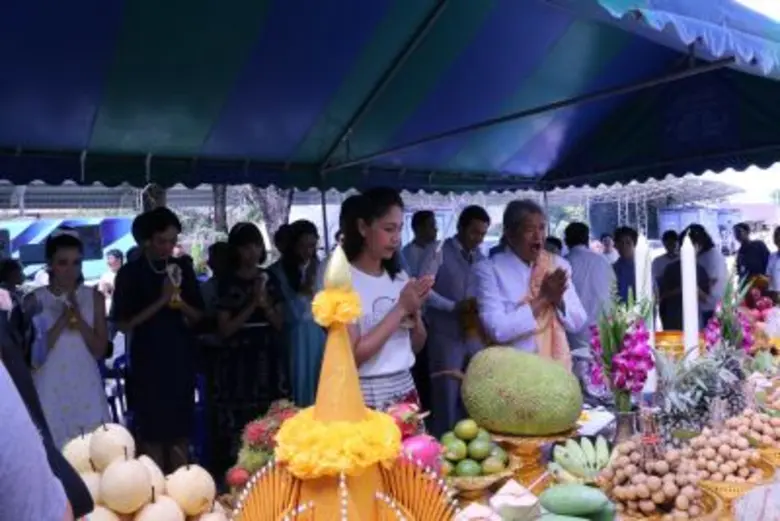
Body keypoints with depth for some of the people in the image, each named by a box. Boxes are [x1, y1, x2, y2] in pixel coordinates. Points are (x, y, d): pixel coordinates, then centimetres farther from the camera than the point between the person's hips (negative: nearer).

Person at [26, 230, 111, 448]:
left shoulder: (94, 297, 3)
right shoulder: (34, 300, -2)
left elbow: (100, 350, 0)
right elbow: (36, 354, -6)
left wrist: (79, 318, -13)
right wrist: (62, 320, -17)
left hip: (86, 386, 1)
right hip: (51, 388, -1)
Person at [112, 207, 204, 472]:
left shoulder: (183, 269, 5)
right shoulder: (130, 273, -5)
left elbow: (199, 316, 8)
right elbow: (125, 324, -10)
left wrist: (181, 303, -13)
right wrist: (161, 301, -19)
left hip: (182, 361, 3)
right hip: (147, 363, -3)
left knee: (181, 432, 11)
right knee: (152, 433, 5)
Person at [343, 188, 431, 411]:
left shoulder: (399, 277, 6)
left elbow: (417, 346, 10)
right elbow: (352, 356, -18)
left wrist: (415, 310, -9)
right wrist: (400, 308, -18)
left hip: (406, 391, 6)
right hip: (365, 398, -5)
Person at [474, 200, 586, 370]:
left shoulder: (559, 264, 4)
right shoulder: (489, 269, -10)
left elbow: (578, 323, 4)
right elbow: (497, 330, -20)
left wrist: (558, 299, -14)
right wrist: (541, 299, -20)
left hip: (558, 367, 4)